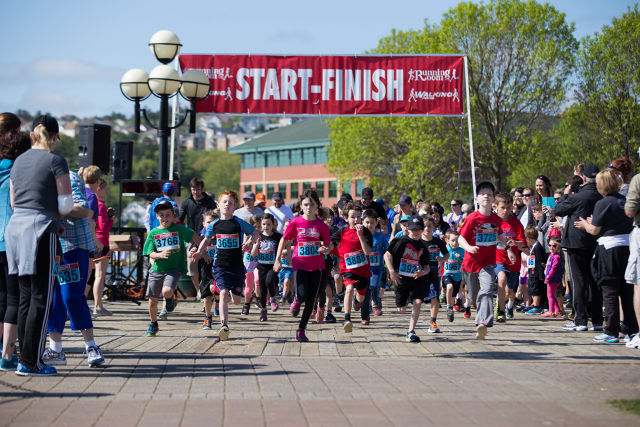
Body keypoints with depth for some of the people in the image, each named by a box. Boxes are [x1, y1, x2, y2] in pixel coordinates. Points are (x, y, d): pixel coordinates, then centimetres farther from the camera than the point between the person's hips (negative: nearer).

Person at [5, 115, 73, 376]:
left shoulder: (19, 161, 14)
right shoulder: (55, 161, -5)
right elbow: (66, 204, -9)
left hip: (15, 227, 7)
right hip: (41, 230, -7)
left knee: (26, 297, 11)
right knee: (40, 299, -3)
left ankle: (27, 357, 13)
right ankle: (30, 362, -3)